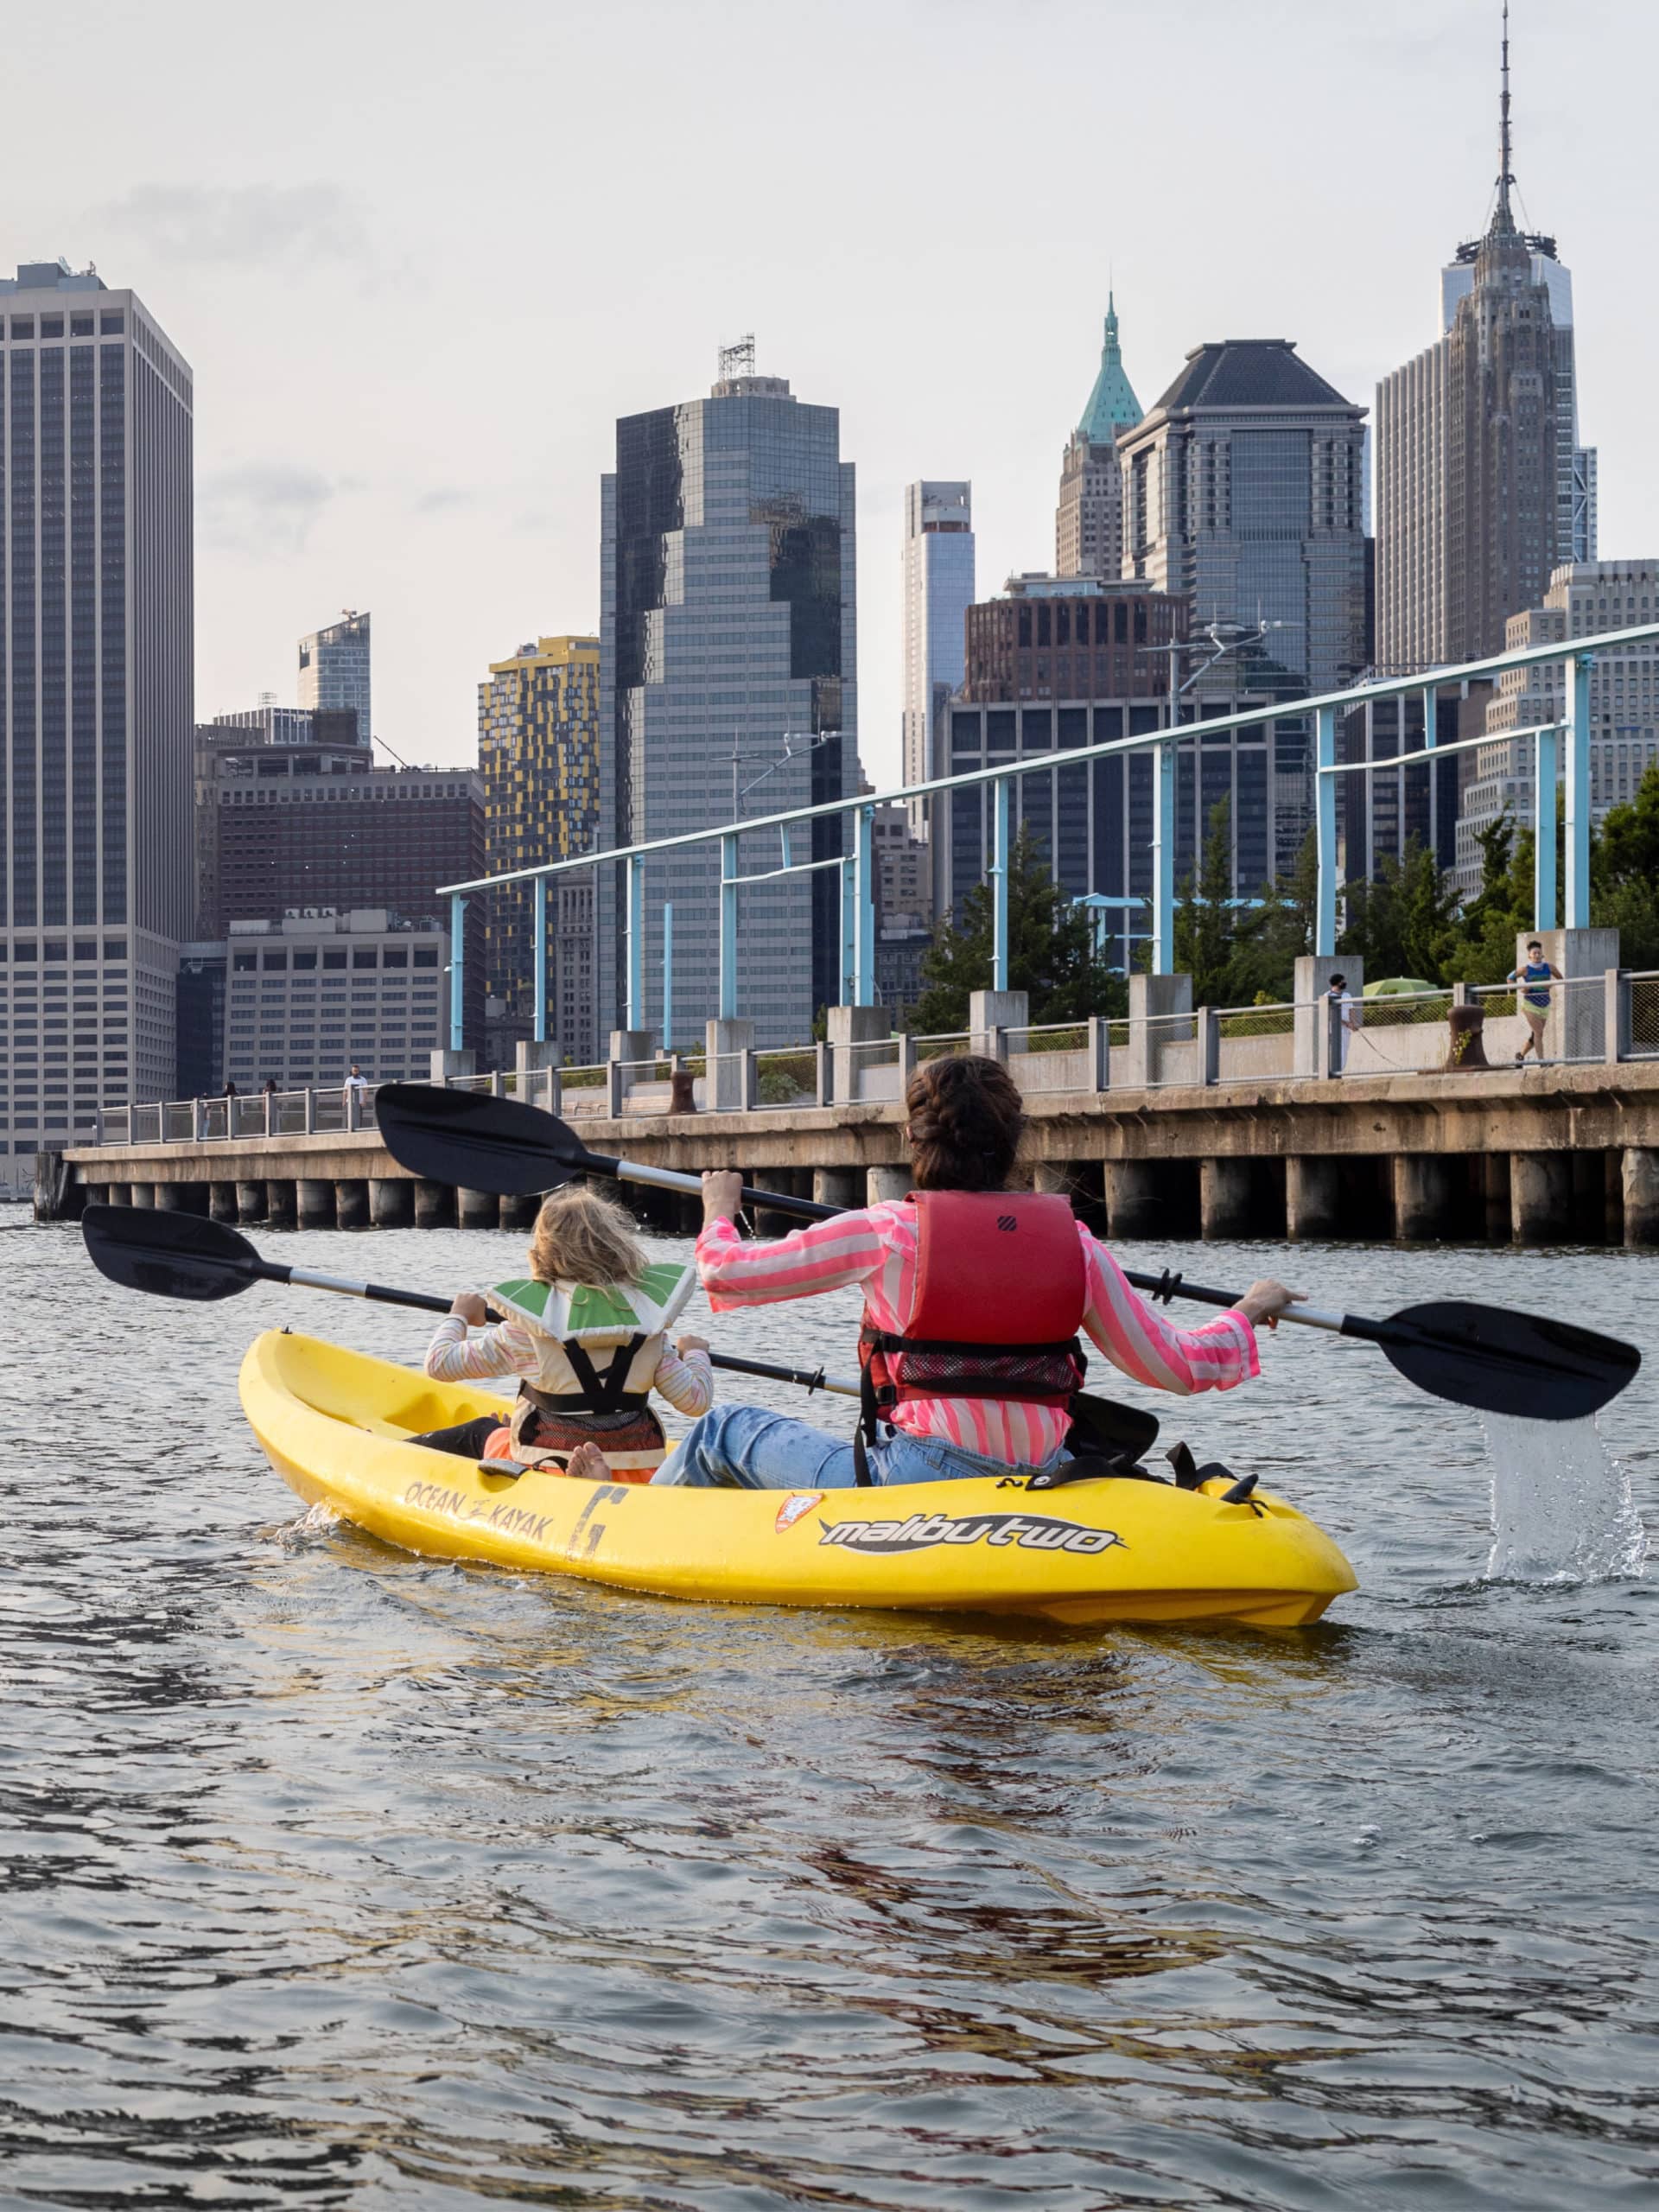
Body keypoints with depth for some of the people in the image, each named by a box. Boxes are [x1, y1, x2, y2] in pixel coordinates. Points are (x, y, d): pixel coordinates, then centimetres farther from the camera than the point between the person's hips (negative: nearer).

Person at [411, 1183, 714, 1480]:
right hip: (637, 1477, 2)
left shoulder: (526, 1332, -13)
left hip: (549, 1472, -2)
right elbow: (696, 1400, -7)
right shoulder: (649, 1325, -8)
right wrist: (696, 1354, 15)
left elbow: (439, 1364, -6)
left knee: (481, 1432, 28)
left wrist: (458, 1316, 15)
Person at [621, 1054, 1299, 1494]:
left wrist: (718, 1211, 22)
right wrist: (1249, 1311, 24)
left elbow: (727, 1274, -1)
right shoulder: (1075, 1243, 2)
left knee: (725, 1431, 17)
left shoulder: (885, 1231, -6)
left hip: (910, 1492, -4)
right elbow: (1179, 1367, 5)